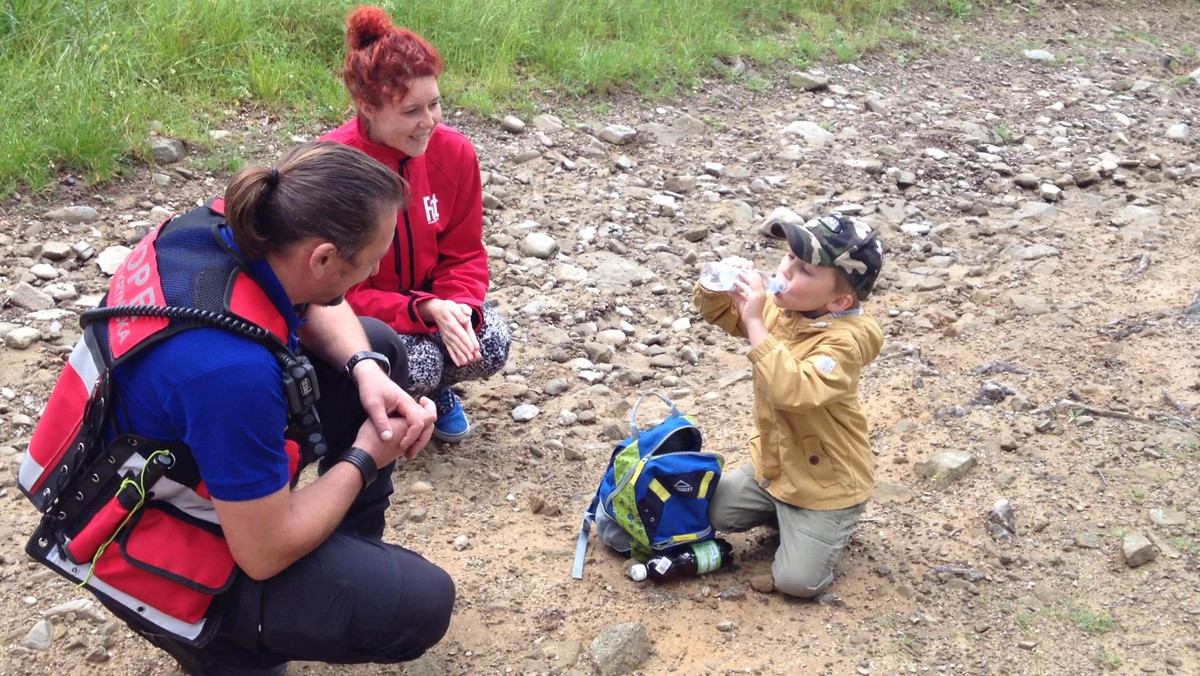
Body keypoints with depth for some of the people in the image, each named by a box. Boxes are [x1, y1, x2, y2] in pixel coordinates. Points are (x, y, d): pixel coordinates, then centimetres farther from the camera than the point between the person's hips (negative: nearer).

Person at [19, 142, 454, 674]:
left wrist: (368, 370, -11)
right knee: (421, 604, -16)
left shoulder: (225, 226, -16)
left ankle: (354, 551, 23)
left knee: (379, 350, 10)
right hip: (154, 547, -9)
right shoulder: (231, 368, -39)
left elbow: (317, 306, 8)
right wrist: (364, 458, -13)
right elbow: (266, 554, -26)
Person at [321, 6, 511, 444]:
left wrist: (458, 309, -26)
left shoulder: (454, 152, -13)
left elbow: (464, 254, -4)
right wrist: (426, 311, -34)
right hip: (356, 316, -4)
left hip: (432, 303, 4)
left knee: (491, 343, -23)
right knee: (419, 363, -31)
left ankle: (435, 389, 11)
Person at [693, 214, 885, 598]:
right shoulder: (781, 307, -7)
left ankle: (829, 522, 20)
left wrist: (755, 322, -44)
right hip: (772, 464, 7)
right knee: (711, 512, 8)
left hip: (825, 483, -7)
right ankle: (783, 514, 25)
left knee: (797, 581, -7)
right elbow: (719, 313, 8)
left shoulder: (844, 340, -31)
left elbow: (793, 391, -46)